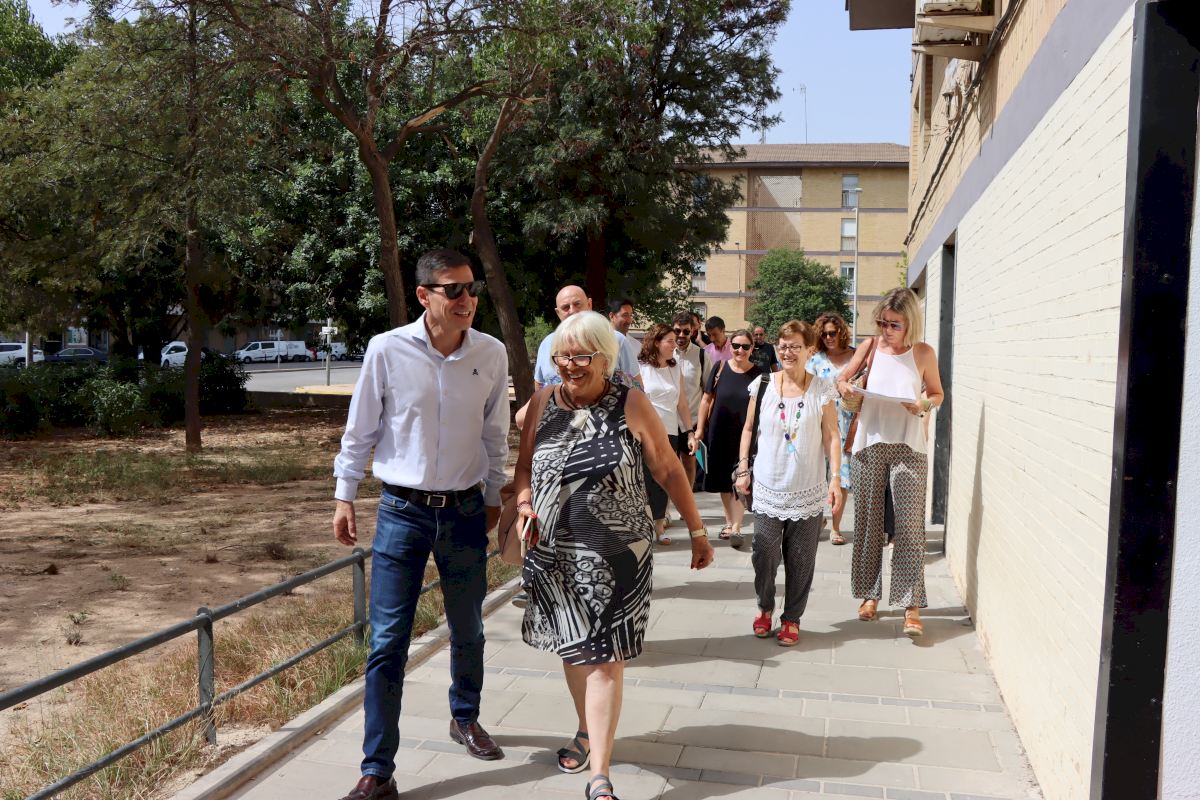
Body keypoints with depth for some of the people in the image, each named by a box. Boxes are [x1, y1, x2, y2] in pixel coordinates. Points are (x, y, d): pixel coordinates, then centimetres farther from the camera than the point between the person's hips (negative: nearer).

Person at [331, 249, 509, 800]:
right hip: (402, 511, -2)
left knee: (468, 631, 18)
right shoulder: (387, 350, -10)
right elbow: (360, 430, 0)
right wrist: (344, 496, 3)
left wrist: (492, 498, 14)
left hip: (465, 511, 3)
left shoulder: (492, 355, -4)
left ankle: (464, 719, 45)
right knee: (387, 642, -2)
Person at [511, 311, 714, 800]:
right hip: (553, 552, 4)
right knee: (573, 647, 18)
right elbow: (525, 466, 12)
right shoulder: (544, 403, 2)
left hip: (615, 554, -3)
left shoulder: (631, 405, -7)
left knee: (604, 658, -2)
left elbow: (668, 471, -1)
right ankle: (588, 731, 42)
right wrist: (524, 505, -8)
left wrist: (697, 530, 3)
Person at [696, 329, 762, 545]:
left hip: (745, 435, -2)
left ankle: (736, 527, 4)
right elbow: (707, 399, 4)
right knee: (723, 480, 12)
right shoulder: (720, 368, -1)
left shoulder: (758, 374, -3)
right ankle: (729, 521, 28)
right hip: (719, 433, 2)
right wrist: (700, 429, 3)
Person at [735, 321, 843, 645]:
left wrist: (836, 478, -7)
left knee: (800, 559, 6)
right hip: (768, 488, 1)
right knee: (764, 555, 1)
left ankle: (792, 618, 23)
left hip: (808, 491, 0)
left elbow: (831, 436, 0)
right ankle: (764, 607, 27)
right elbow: (749, 429, 10)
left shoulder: (822, 390, -1)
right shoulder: (763, 384, 1)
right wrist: (743, 467, 4)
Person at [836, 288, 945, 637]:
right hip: (870, 443, 2)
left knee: (910, 525, -6)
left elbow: (937, 393, 11)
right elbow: (842, 378, 13)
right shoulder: (871, 347, 4)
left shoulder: (923, 353, 0)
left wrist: (924, 404, -12)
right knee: (868, 522, 9)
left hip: (908, 447, -2)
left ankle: (911, 605, -1)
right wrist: (843, 386, -11)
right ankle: (870, 593, 22)